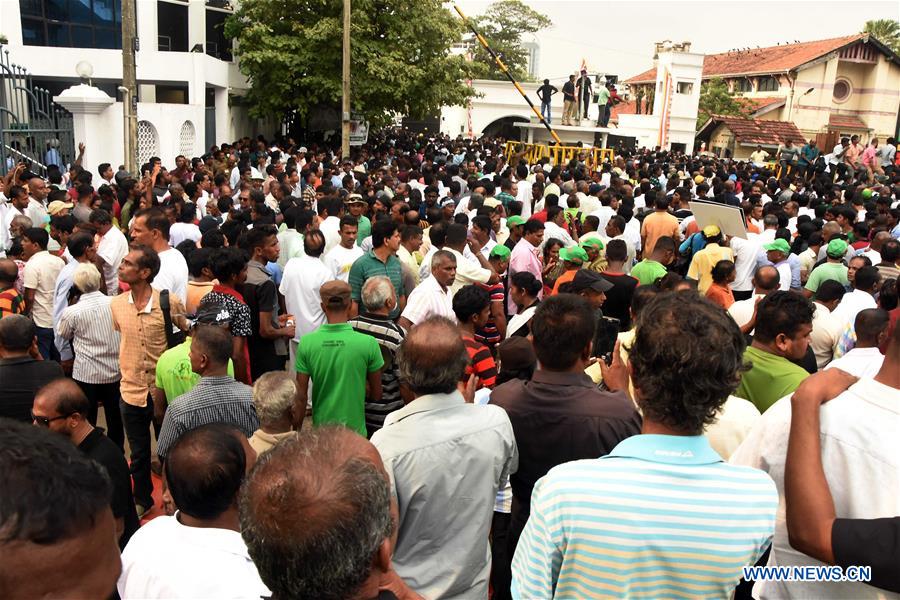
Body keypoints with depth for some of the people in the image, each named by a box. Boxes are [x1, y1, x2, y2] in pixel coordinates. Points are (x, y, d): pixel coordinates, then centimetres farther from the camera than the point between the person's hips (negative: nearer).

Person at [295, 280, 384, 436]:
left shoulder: (307, 343, -10)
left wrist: (297, 430, 8)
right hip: (355, 429, -1)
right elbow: (376, 395, -3)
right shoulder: (368, 343, -13)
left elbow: (300, 397, -5)